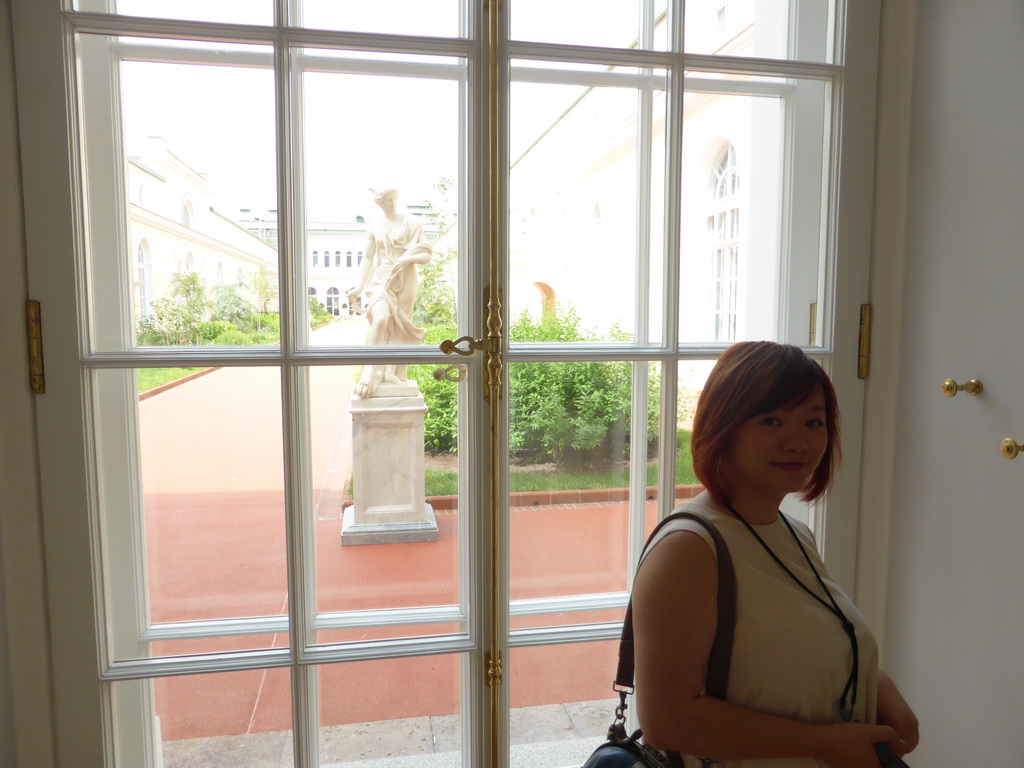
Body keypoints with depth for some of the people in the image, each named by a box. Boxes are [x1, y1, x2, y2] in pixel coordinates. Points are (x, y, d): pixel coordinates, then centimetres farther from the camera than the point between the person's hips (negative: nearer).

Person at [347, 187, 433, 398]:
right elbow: (367, 259, 11)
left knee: (399, 326, 0)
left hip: (405, 279, 0)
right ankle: (371, 370, -19)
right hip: (381, 278, 0)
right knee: (381, 319, -23)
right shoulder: (375, 228, 9)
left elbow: (426, 255, 0)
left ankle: (392, 372, 8)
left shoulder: (411, 223, 2)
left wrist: (408, 258, -20)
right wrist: (359, 287, 5)